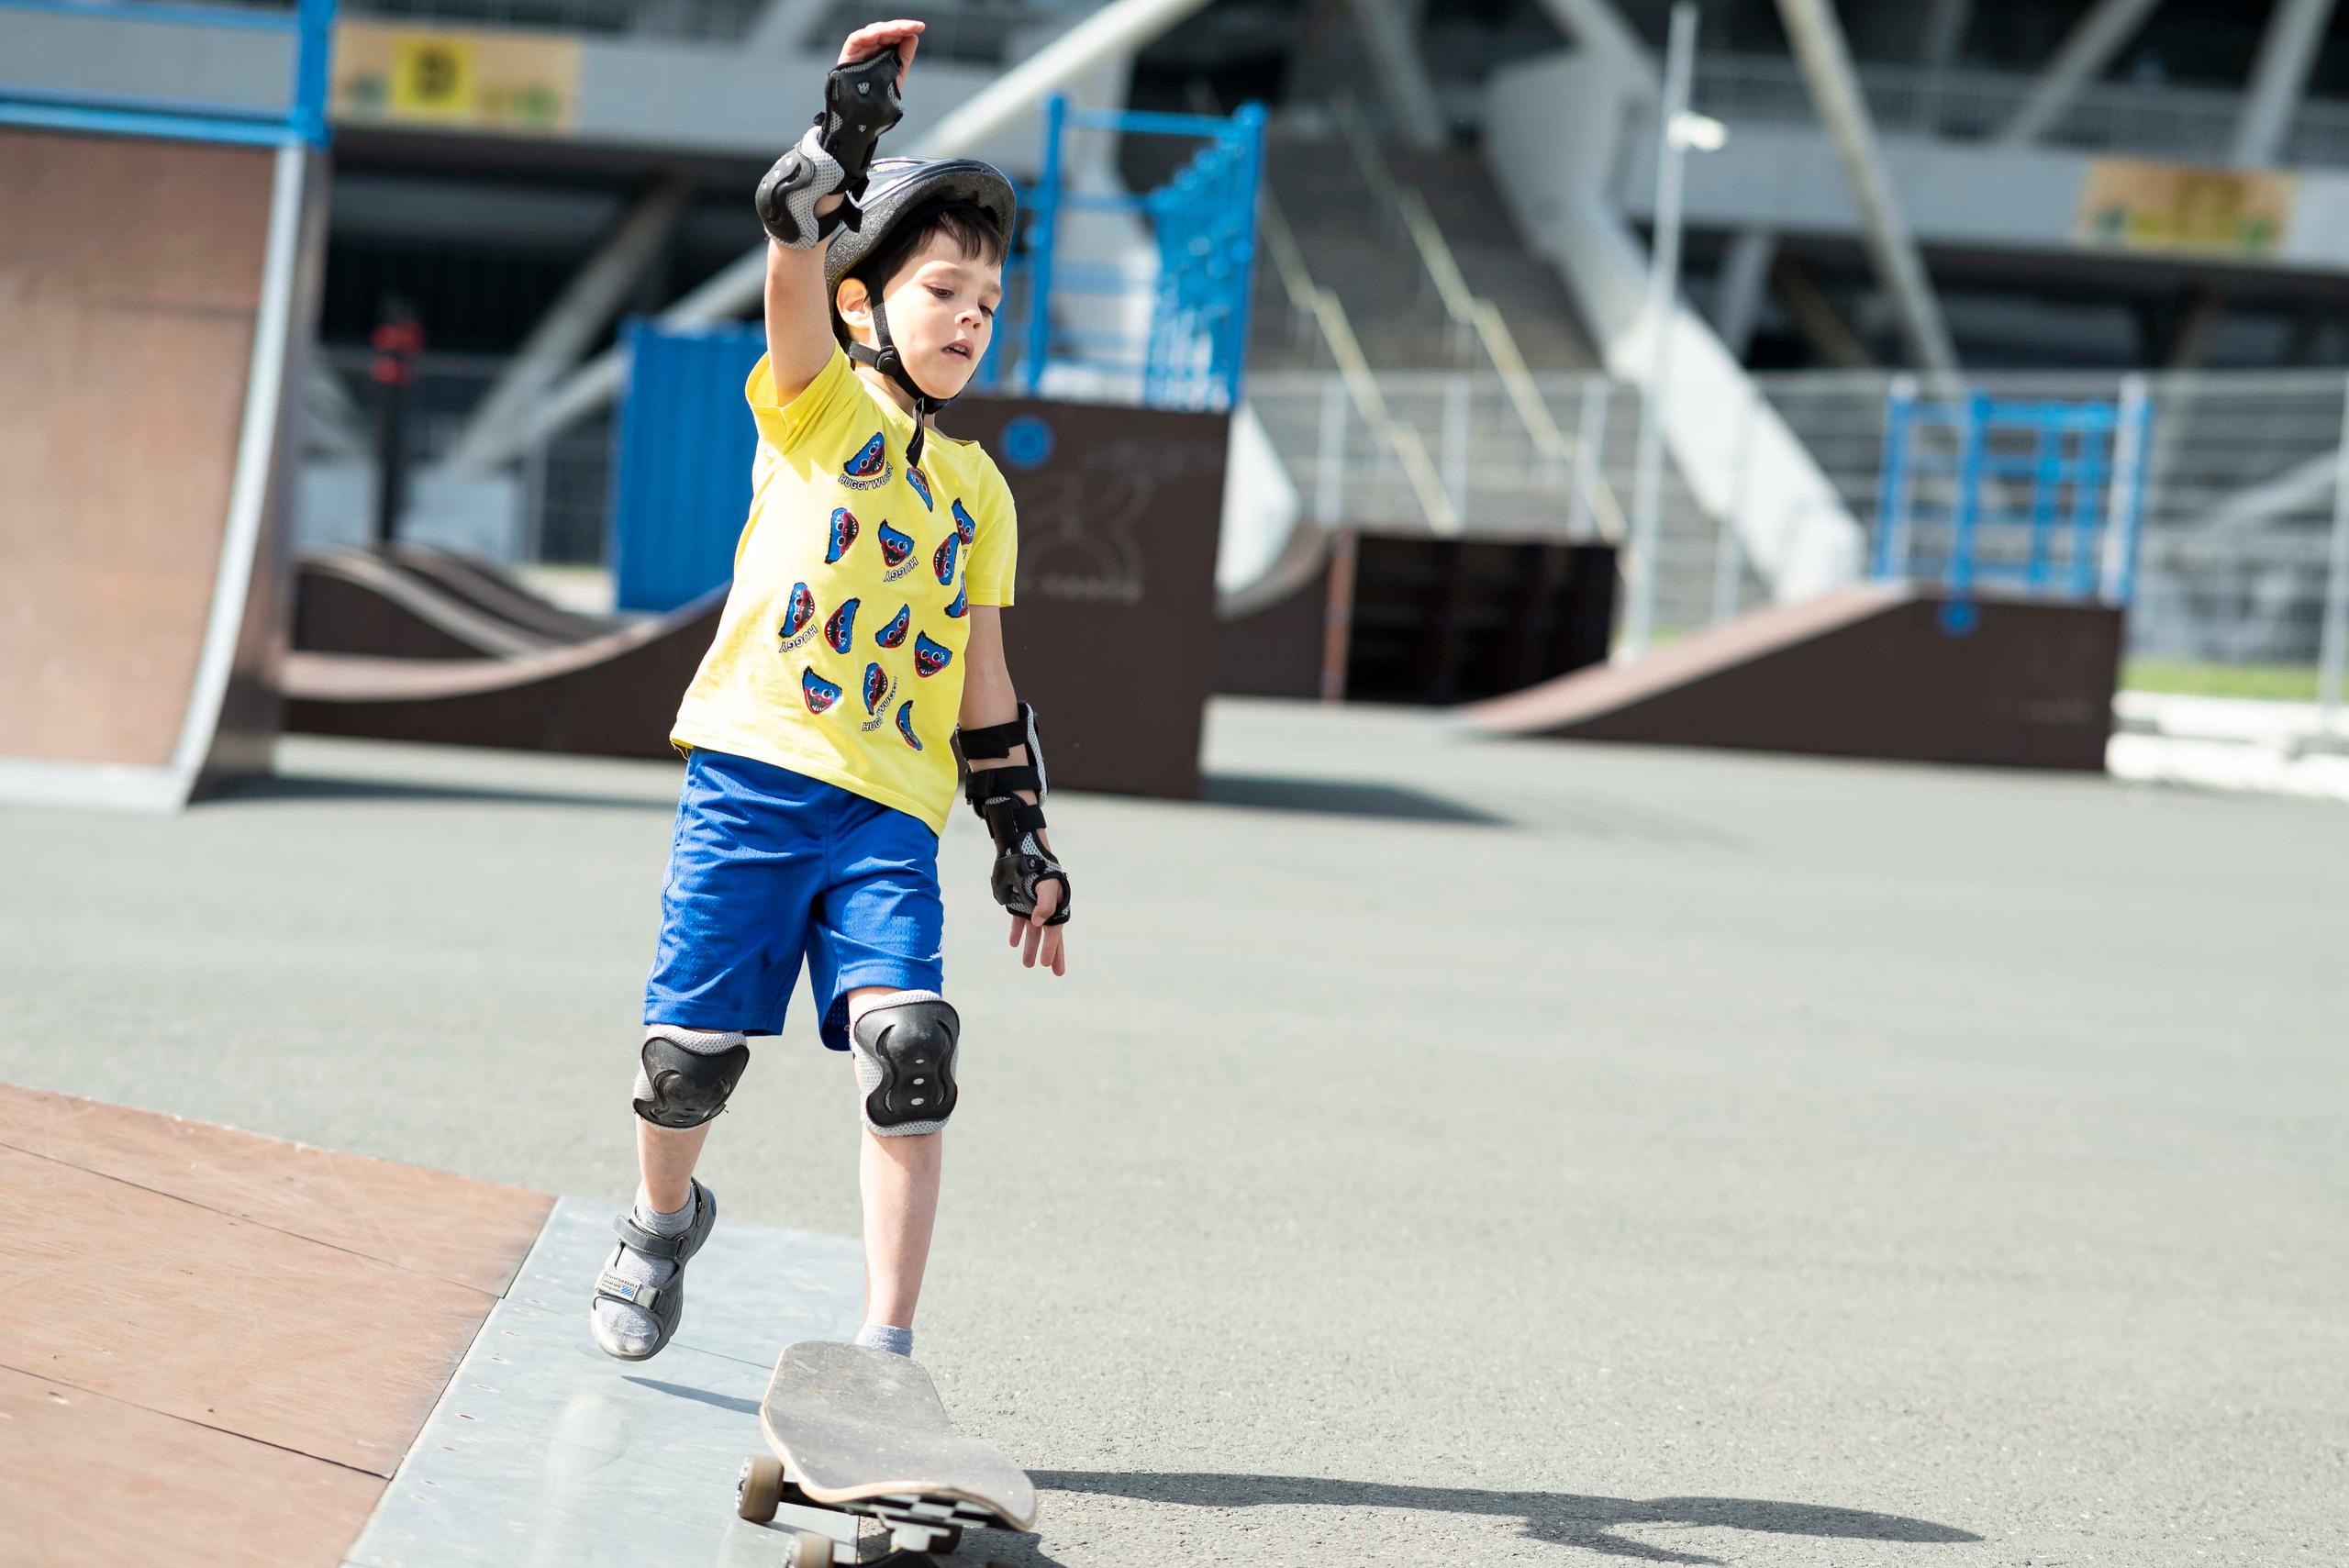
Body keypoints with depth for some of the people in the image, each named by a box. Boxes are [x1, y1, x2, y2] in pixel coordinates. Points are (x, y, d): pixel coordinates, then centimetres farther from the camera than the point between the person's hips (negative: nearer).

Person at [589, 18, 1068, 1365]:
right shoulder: (816, 402, 7)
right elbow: (797, 254, -12)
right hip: (753, 774, -3)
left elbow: (984, 685, 21)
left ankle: (887, 1349, -11)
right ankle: (664, 1222, 32)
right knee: (692, 1055, -1)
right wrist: (852, 126, -27)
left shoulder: (978, 490, 19)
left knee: (910, 1049, -16)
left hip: (889, 808, 3)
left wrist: (1027, 845, 17)